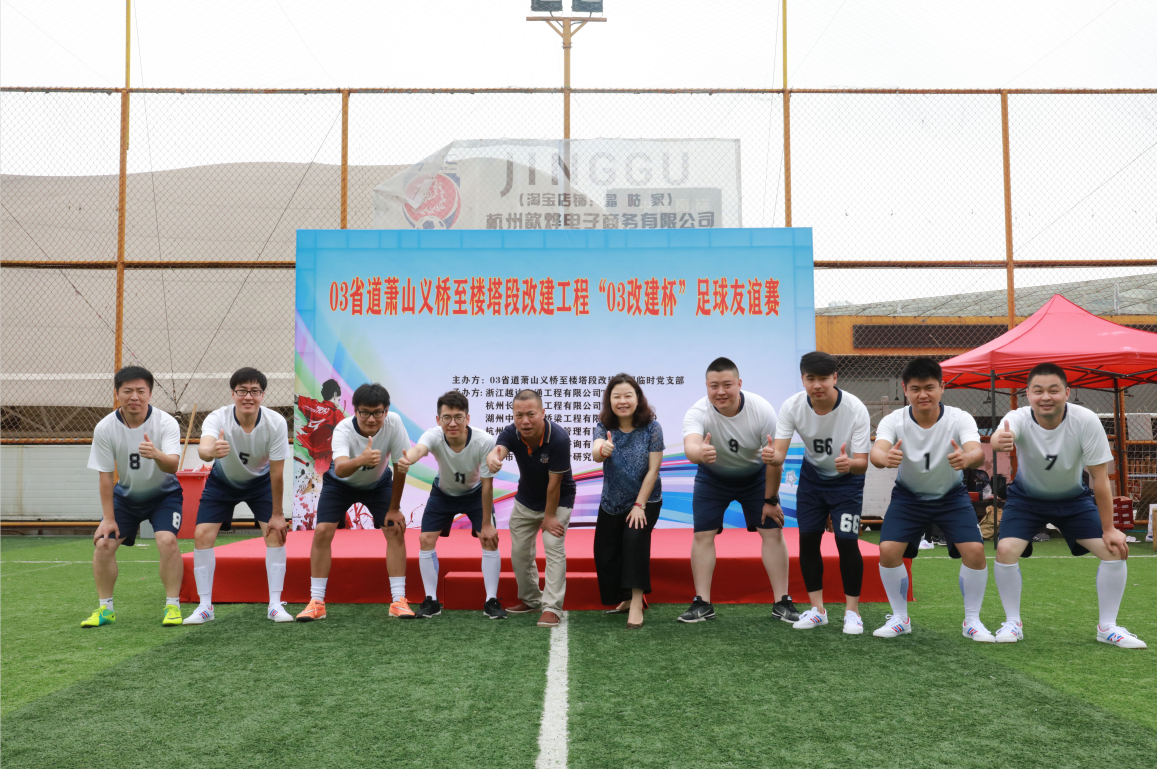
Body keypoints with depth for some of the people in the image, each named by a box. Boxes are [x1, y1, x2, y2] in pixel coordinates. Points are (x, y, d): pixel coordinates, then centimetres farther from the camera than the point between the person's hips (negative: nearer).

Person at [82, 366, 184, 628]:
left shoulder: (166, 423, -24)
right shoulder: (105, 428, -17)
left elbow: (172, 465, -38)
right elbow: (106, 475, -12)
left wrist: (156, 454, -61)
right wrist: (108, 518, -12)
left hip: (163, 493, -3)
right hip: (126, 495, 3)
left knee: (167, 540, -23)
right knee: (104, 543, -9)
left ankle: (172, 605, -9)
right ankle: (105, 608, 10)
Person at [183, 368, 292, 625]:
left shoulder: (276, 423, -29)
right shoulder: (218, 418, -32)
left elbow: (277, 472, -22)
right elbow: (203, 449, -54)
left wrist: (277, 514, -17)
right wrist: (211, 451, -79)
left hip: (260, 481, 0)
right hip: (222, 481, 0)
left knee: (275, 533, -13)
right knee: (202, 535, -10)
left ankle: (275, 605, -3)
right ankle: (205, 606, 5)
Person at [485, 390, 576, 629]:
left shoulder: (558, 439, -33)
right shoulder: (511, 433, -22)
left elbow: (554, 483, -26)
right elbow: (499, 450, -44)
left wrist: (549, 516, -19)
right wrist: (493, 458, -69)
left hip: (558, 500, -5)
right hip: (526, 499, 5)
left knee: (554, 547, -16)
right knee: (519, 551, 10)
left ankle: (552, 608, -12)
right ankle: (530, 599, 29)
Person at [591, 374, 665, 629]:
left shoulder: (651, 427, -15)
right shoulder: (605, 427, -10)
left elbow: (653, 469, -15)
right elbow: (595, 453, -32)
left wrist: (639, 505, -18)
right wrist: (602, 450, -57)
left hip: (645, 501, -3)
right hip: (612, 503, 4)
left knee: (635, 538, -26)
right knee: (604, 552, 6)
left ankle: (636, 602, -19)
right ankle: (626, 599, 28)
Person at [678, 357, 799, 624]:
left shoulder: (762, 410, -29)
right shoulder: (698, 413, -31)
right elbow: (690, 446, -53)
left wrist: (771, 500, -11)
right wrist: (700, 453, -76)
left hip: (755, 475, 0)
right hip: (712, 478, 0)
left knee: (773, 531, -4)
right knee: (702, 534, -6)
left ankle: (782, 603, 7)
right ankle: (702, 603, 4)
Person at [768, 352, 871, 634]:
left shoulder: (855, 409, -29)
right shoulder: (792, 406, -22)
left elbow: (862, 464, -28)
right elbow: (779, 453, -25)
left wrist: (849, 463, -51)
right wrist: (772, 456, -49)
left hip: (847, 478, -3)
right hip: (812, 475, 3)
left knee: (846, 542, -11)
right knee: (807, 539, 0)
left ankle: (852, 611, 7)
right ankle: (817, 609, 15)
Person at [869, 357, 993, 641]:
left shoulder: (960, 419, -23)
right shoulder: (894, 421, -22)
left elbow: (978, 453, -41)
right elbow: (876, 451, -41)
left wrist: (966, 458, -65)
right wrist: (886, 457, -66)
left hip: (952, 495, 0)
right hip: (908, 495, 0)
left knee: (975, 550, -17)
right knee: (888, 550, -16)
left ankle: (972, 620, 6)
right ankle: (900, 618, 6)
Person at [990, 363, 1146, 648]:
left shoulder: (1086, 421, -27)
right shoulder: (1019, 419, -29)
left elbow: (1100, 478, -20)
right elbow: (1000, 436, -55)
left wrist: (1108, 530, -17)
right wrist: (1001, 440, -81)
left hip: (1074, 498, 1)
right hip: (1027, 498, -1)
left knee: (1115, 549, -11)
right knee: (1005, 550, -19)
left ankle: (1108, 627, 8)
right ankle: (1013, 623, 1)